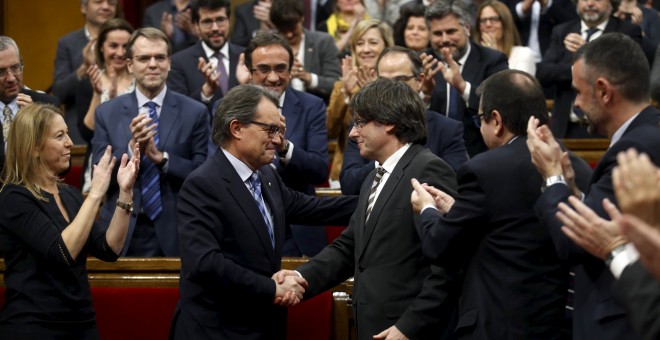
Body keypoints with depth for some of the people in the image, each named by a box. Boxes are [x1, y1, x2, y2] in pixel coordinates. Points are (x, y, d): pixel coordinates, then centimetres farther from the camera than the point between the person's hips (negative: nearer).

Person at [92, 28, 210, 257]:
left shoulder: (195, 113, 1)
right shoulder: (106, 113, 5)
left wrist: (162, 158, -17)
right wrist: (132, 148, -16)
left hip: (174, 236, -1)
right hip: (122, 235, 1)